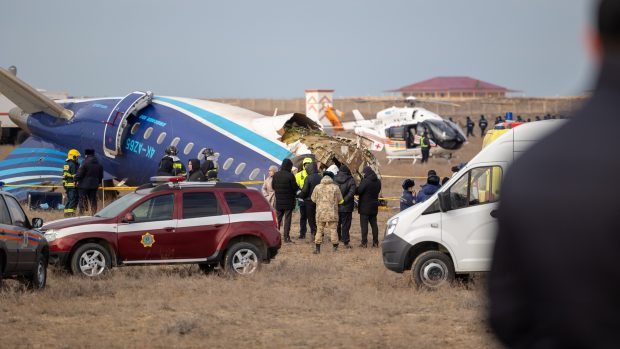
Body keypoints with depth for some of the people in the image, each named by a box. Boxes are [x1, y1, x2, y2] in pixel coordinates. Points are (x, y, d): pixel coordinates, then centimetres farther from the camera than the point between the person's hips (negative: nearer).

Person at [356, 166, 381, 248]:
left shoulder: (365, 181, -18)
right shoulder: (378, 181, 6)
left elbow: (358, 191, -19)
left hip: (365, 207, -7)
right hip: (374, 206, 7)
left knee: (364, 224, -2)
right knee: (374, 224, 12)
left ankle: (364, 243, -4)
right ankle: (375, 242, 12)